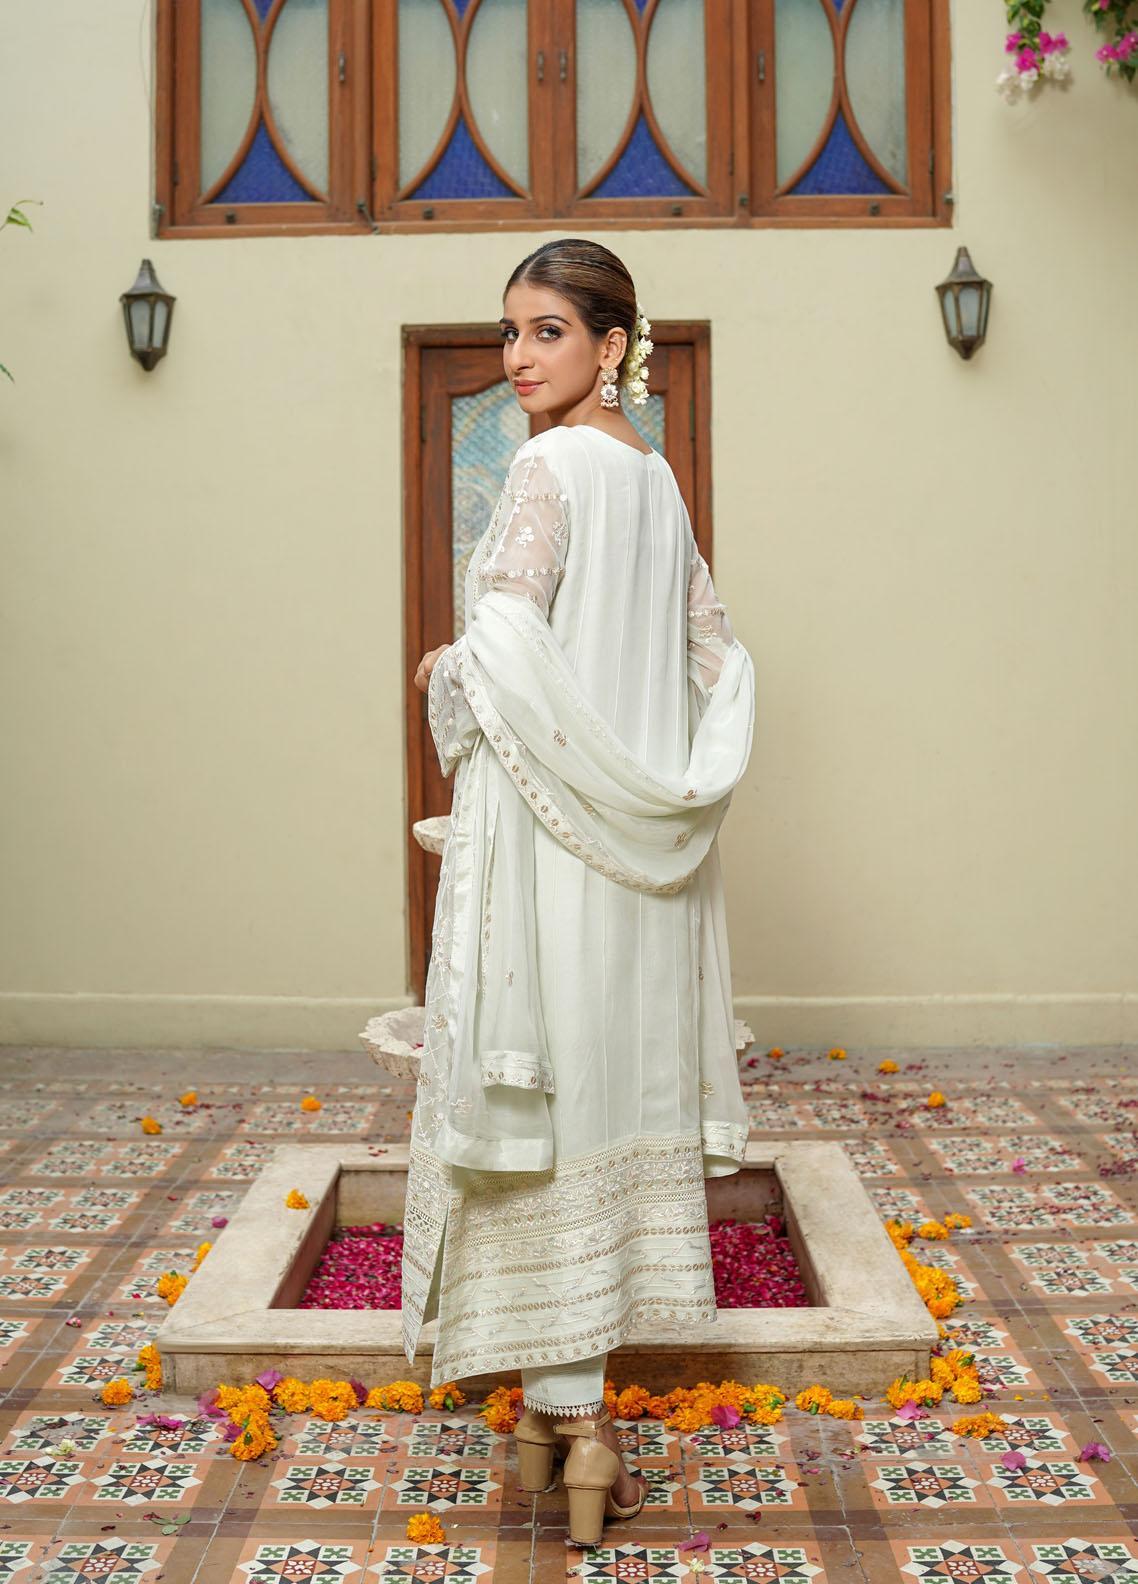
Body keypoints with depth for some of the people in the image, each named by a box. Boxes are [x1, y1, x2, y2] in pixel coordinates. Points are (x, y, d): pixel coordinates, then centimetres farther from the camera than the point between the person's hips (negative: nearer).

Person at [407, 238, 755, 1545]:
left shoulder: (554, 465, -11)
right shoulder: (657, 478, 14)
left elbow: (504, 650, -22)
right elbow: (717, 660, 17)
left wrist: (442, 672, -3)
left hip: (547, 826, -8)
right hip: (635, 843, 8)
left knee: (546, 1089, -3)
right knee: (610, 1084, 12)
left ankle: (570, 1412, 1)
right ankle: (571, 1395, 25)